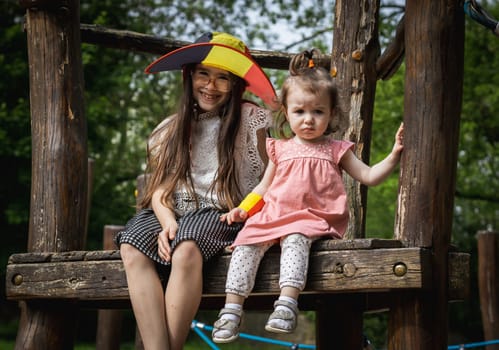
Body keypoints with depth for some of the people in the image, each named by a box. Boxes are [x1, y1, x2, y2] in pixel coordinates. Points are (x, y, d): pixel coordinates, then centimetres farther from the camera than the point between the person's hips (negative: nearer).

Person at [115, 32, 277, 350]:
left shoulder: (249, 118, 7)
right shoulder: (172, 129, 16)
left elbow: (267, 180, 5)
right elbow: (160, 186, 8)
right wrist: (168, 222, -12)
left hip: (223, 215, -4)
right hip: (176, 213, 4)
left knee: (186, 248, -36)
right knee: (132, 248, -28)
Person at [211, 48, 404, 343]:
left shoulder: (336, 150, 12)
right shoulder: (281, 149, 18)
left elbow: (369, 176, 9)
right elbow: (264, 186, 25)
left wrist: (395, 154, -4)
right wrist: (243, 209, 11)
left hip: (312, 220, -3)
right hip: (273, 216, 3)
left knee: (295, 239, -36)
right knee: (246, 244, -22)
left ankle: (287, 304, -47)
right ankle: (232, 310, -26)